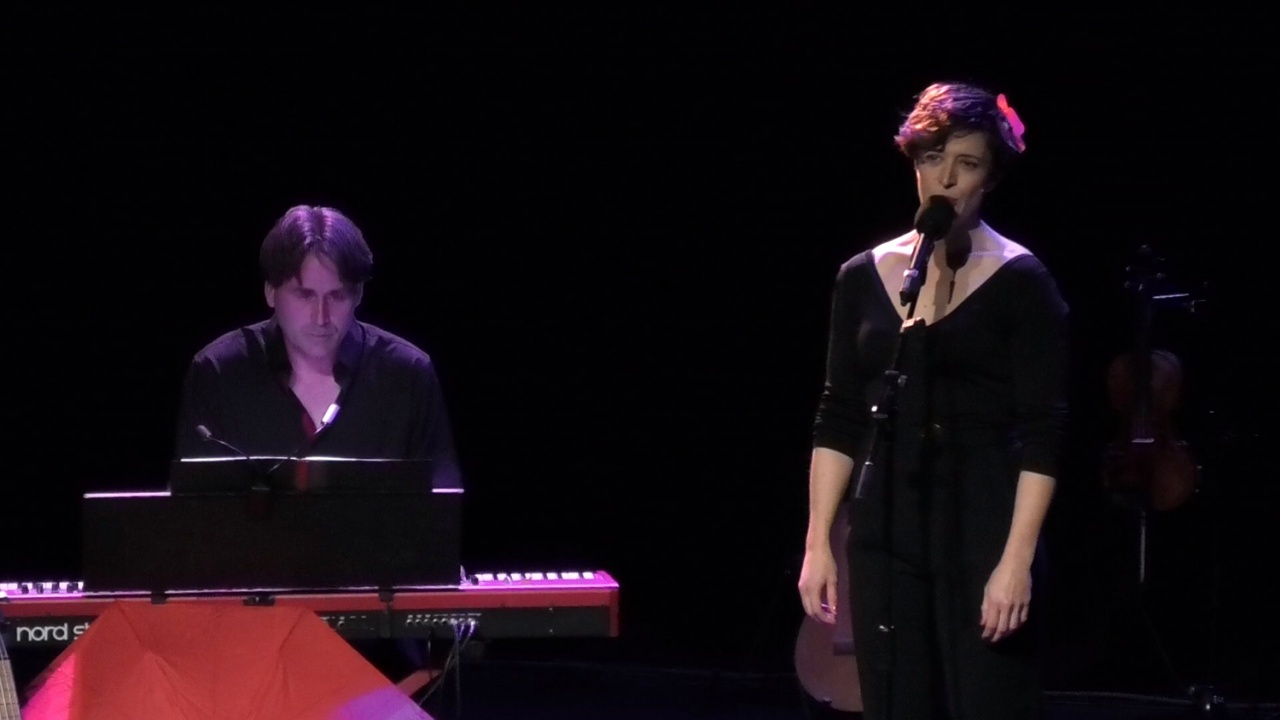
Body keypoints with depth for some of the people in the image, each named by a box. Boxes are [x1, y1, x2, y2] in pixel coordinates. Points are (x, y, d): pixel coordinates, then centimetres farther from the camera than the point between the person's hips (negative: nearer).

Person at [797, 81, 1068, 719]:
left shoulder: (1019, 281, -4)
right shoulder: (864, 276, 9)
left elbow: (1043, 435, -8)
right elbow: (838, 420, 11)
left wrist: (1017, 561, -15)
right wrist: (817, 543, 4)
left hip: (984, 527, -4)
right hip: (886, 532, 4)